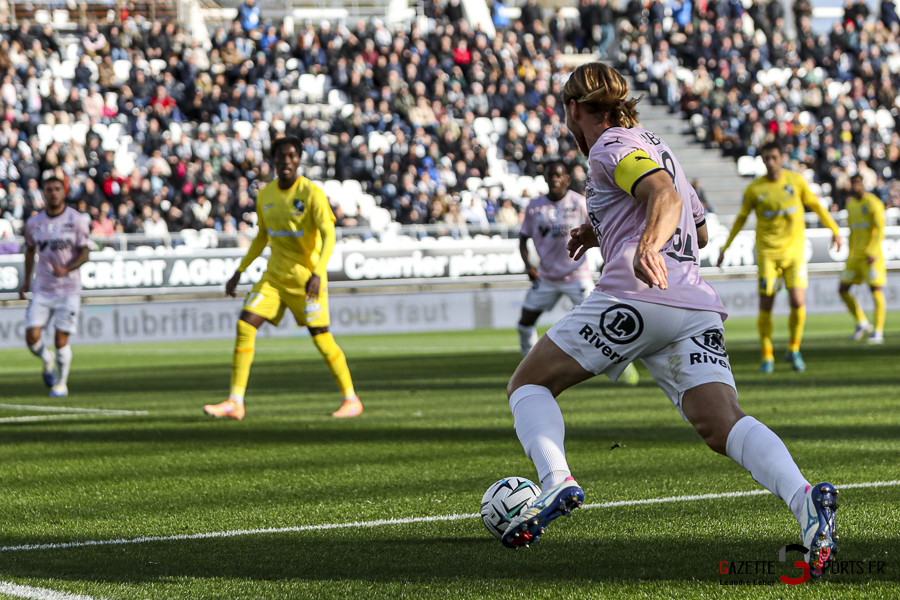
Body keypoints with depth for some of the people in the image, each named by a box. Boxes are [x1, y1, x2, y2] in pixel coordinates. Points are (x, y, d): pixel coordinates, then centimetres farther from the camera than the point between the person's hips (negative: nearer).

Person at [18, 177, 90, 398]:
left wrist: (66, 269, -23)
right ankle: (47, 361, 25)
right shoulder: (34, 223, 4)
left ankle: (61, 383, 15)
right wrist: (26, 280, 20)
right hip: (42, 289, 2)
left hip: (68, 290, -2)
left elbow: (84, 254, -6)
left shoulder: (76, 220, -5)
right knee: (32, 337, -9)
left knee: (61, 340, -6)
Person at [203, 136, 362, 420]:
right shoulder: (265, 195, 6)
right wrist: (239, 272, 17)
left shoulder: (311, 193, -12)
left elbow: (328, 236, -18)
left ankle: (351, 399, 15)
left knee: (321, 338, -4)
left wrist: (317, 273, -32)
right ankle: (235, 402, -8)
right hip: (274, 276, 5)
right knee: (245, 325, -9)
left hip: (306, 277, -5)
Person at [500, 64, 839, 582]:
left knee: (528, 384, 9)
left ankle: (557, 482, -18)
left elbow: (666, 197, -14)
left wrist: (647, 246, -33)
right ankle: (804, 500, -38)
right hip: (697, 307, 7)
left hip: (634, 299, -7)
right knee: (722, 424, -11)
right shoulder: (657, 149, 32)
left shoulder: (612, 147, 6)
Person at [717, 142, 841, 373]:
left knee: (798, 302, -11)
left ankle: (794, 350, 11)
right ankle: (767, 357, 8)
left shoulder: (796, 181, 1)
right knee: (765, 306, -5)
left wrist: (834, 229, 15)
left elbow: (815, 205, 14)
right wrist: (725, 247, 10)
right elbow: (741, 218, 10)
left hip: (794, 251, 1)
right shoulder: (754, 189, -2)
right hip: (767, 253, -1)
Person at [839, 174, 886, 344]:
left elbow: (880, 230, -18)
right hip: (855, 255, 8)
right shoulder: (851, 204, 14)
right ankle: (863, 324, 15)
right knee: (843, 290, 2)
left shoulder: (873, 203, -10)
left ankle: (878, 332, -5)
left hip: (872, 255, -8)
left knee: (876, 290, -10)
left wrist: (872, 252, -27)